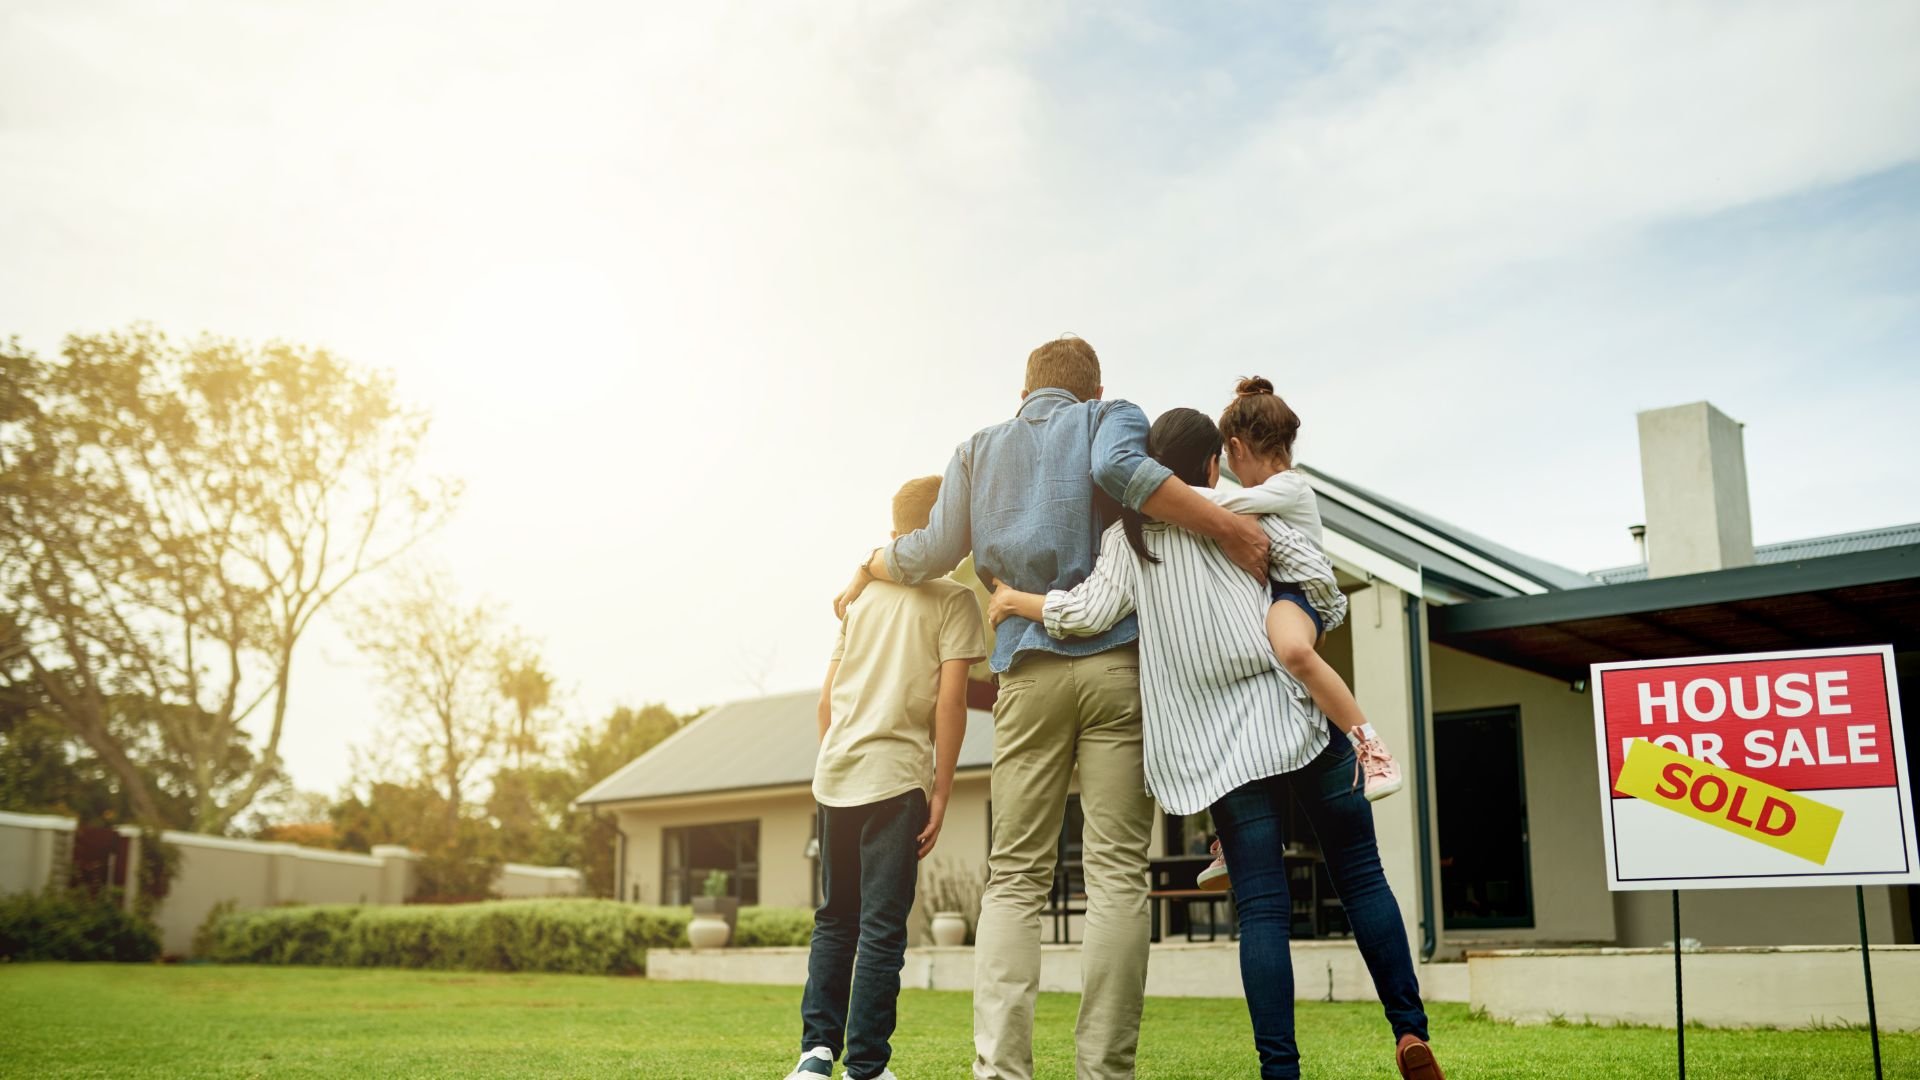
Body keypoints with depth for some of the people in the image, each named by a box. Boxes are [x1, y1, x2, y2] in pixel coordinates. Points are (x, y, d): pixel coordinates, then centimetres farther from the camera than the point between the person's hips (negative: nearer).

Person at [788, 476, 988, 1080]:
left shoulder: (862, 596, 15)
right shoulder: (954, 599, -1)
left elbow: (827, 700, 14)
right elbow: (950, 699, -10)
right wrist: (941, 792, -6)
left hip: (835, 775, 5)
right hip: (897, 775, -5)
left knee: (834, 919, 15)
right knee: (882, 928, 0)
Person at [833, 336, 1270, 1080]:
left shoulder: (979, 449, 21)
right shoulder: (1110, 417, 12)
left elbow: (935, 552, 14)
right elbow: (1118, 468, -12)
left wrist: (869, 569, 32)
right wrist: (1227, 527, -15)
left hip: (1029, 671, 2)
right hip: (1115, 656, -2)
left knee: (1014, 878, 3)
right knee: (1116, 874, -2)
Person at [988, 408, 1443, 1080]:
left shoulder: (1128, 536, 5)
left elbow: (1093, 610, -7)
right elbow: (1317, 577, -2)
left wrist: (1015, 602, 8)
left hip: (1218, 747, 0)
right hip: (1293, 715, 0)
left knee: (1261, 907, 2)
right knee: (1361, 876, 10)